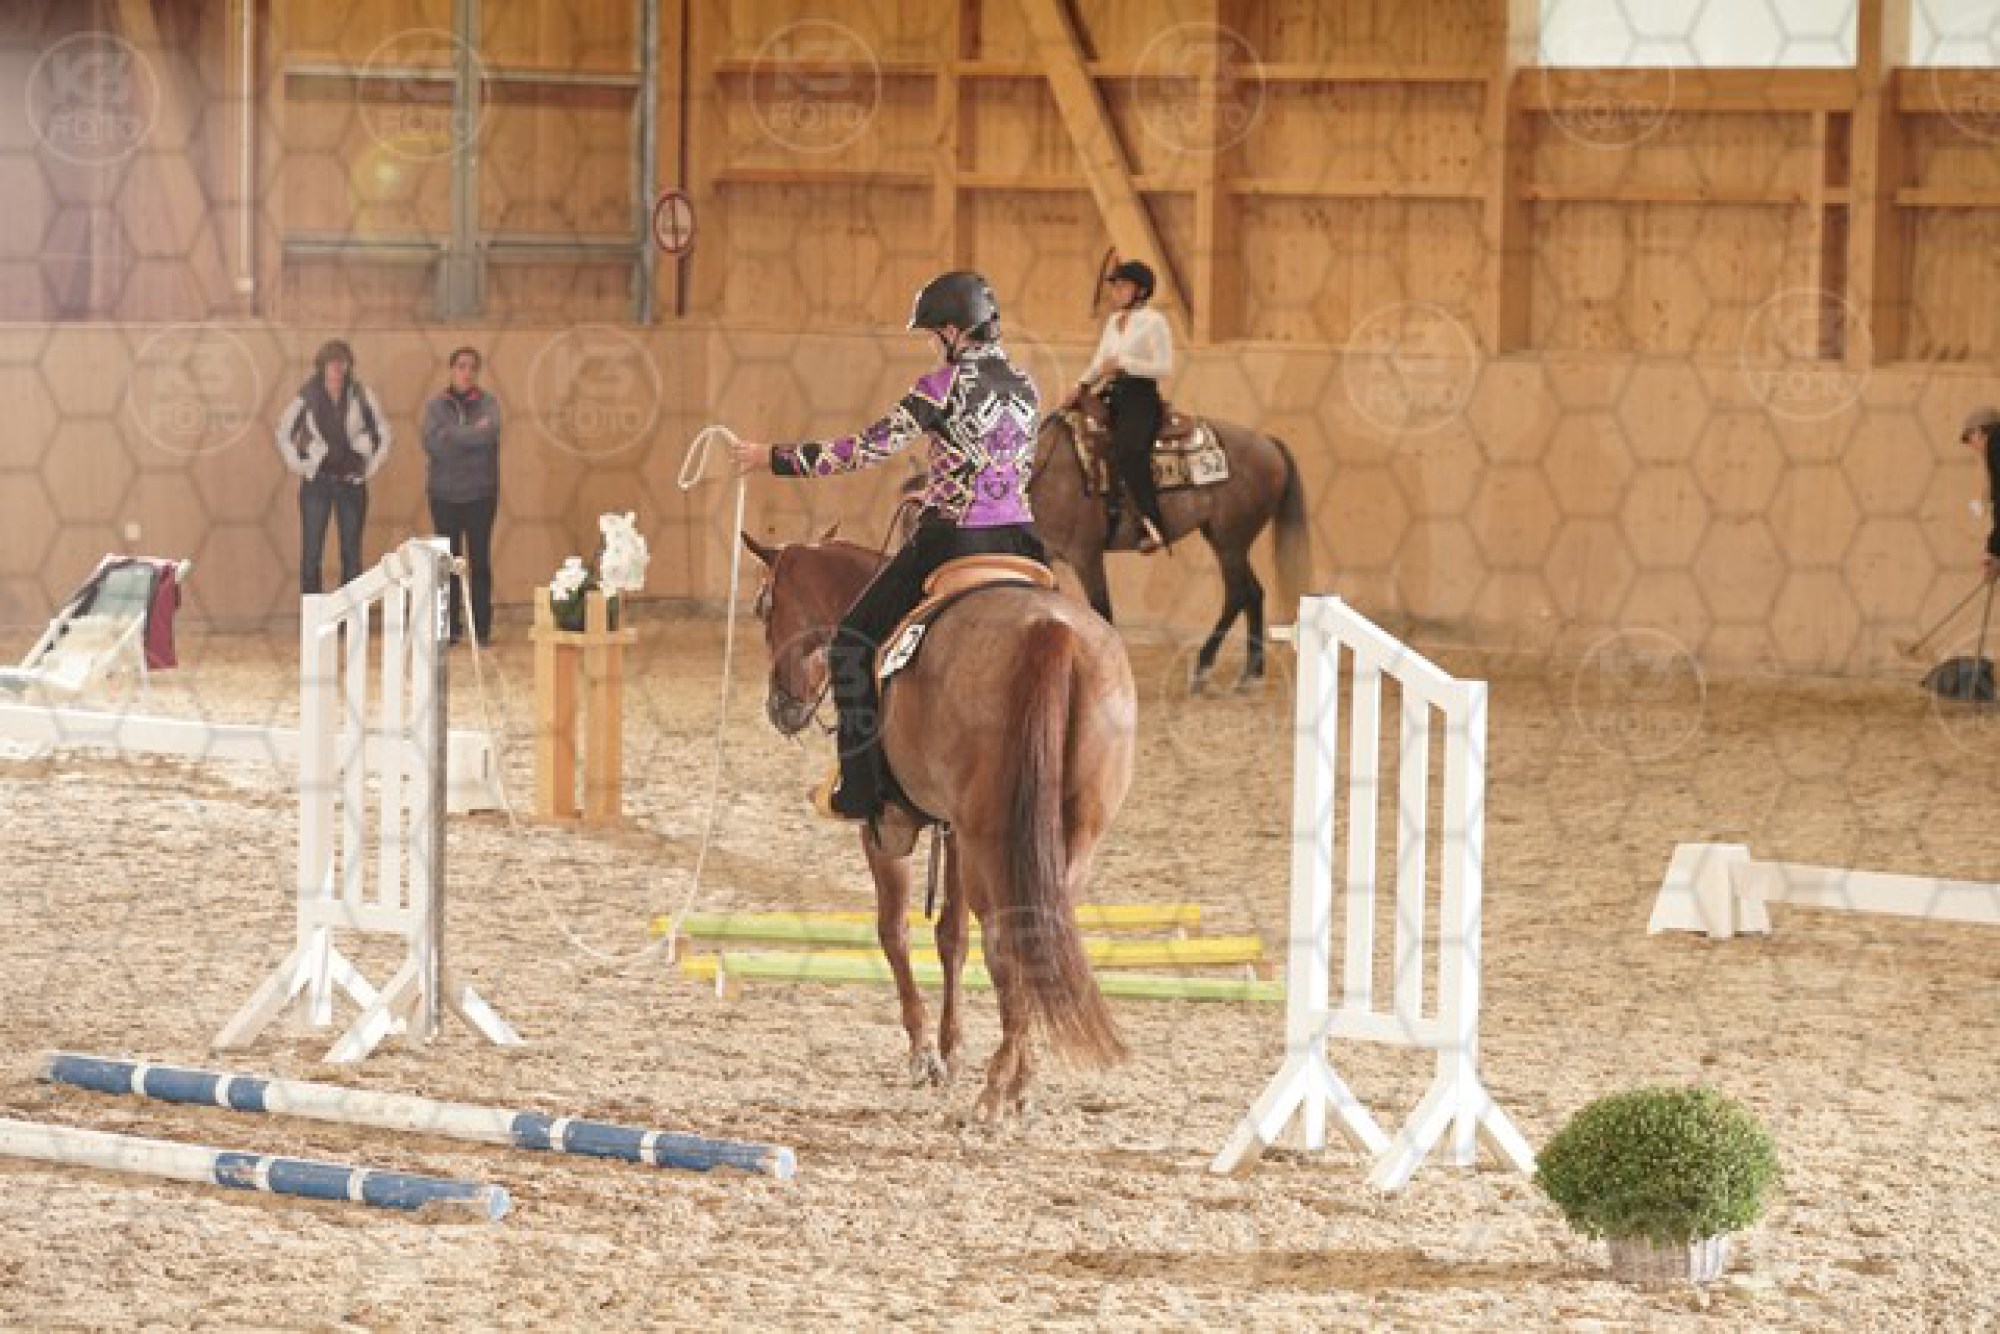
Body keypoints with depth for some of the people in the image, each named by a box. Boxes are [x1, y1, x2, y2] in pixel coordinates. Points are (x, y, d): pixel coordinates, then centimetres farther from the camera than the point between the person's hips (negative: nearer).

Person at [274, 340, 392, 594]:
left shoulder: (361, 396, -1)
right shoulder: (308, 397, -2)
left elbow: (383, 435, 8)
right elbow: (284, 434, 11)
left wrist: (371, 468, 3)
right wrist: (298, 465, 3)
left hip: (351, 484, 1)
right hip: (317, 483, -1)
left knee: (352, 555, 4)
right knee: (311, 555, -4)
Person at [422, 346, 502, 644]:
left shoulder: (488, 404, 2)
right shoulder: (436, 406, 5)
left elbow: (488, 435, -17)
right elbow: (432, 443, -11)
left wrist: (451, 435, -11)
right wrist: (471, 435, -13)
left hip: (480, 493, -1)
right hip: (444, 493, 1)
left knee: (480, 560, -2)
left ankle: (482, 628, 2)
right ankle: (450, 627, 7)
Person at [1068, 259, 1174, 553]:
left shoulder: (1153, 322, -5)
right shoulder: (1113, 321, 18)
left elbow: (1165, 367, -11)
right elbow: (1100, 362, 21)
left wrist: (1123, 363, -17)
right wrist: (1083, 385, 2)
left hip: (1141, 399, -9)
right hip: (1112, 398, 9)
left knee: (1127, 451, -33)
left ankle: (1152, 527, -36)